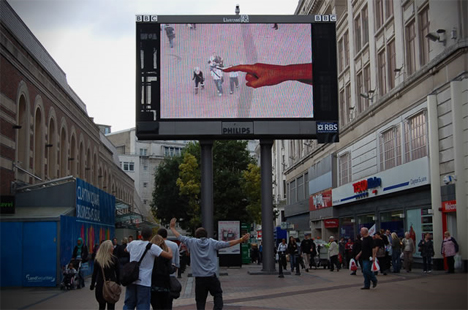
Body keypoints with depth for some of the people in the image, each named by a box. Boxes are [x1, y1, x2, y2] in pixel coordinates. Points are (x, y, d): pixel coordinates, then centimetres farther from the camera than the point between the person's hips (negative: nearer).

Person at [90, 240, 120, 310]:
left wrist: (92, 285, 10)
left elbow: (94, 273, 1)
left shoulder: (97, 260, -2)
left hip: (100, 285, 2)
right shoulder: (114, 259, -7)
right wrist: (118, 284, 7)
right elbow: (118, 273, -3)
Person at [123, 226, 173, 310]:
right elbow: (170, 256, -17)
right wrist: (169, 249, 4)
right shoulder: (152, 247, -13)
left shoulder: (133, 243, 3)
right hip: (144, 281, -5)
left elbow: (125, 250, 28)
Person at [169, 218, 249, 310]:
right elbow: (227, 244, -4)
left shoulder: (192, 242, 1)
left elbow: (180, 237, 9)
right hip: (212, 277, 0)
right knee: (218, 294, 13)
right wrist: (241, 240, -2)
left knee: (200, 300, 5)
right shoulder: (212, 242, 1)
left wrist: (172, 227, 23)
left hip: (199, 278, 0)